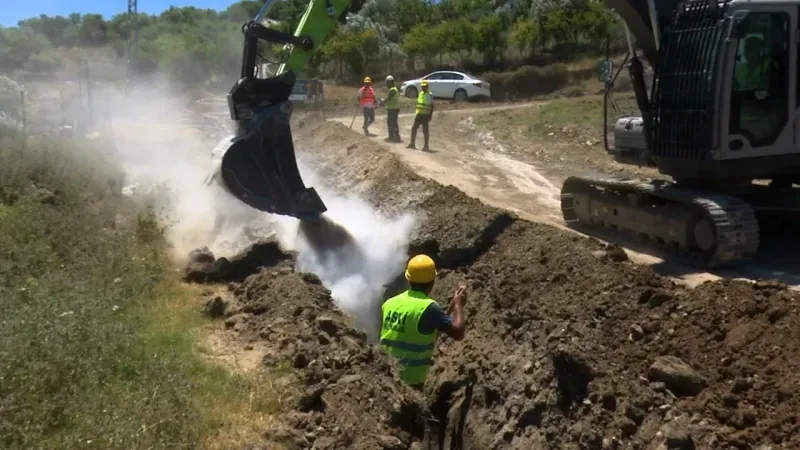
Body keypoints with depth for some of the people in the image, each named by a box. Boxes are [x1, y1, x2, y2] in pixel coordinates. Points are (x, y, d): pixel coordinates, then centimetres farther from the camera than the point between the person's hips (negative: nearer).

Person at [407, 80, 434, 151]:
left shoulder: (430, 95, -9)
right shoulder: (420, 94, 12)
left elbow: (432, 106, -10)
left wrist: (430, 116, -14)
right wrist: (416, 113, 17)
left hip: (425, 115, -7)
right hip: (419, 115, 7)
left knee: (425, 131, -3)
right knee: (413, 129, 10)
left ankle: (426, 146, 5)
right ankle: (412, 144, 20)